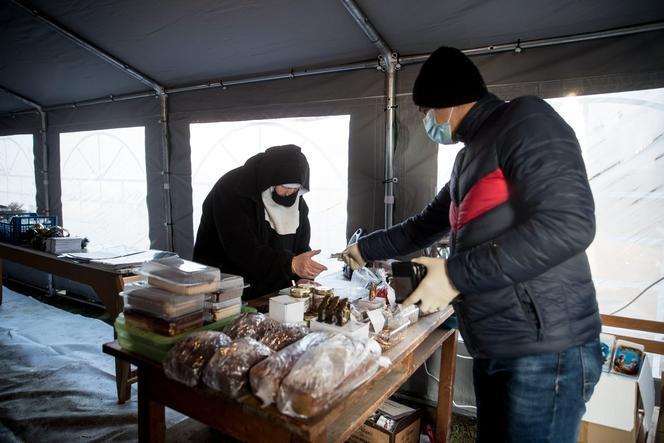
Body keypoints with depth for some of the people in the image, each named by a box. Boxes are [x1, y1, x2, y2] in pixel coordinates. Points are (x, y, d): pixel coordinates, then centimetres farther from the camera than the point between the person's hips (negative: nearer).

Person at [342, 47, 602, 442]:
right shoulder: (472, 154, 17)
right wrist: (366, 249, 31)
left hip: (545, 351, -8)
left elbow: (569, 223, -24)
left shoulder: (525, 119, -11)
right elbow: (424, 226, 26)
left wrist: (456, 275, -20)